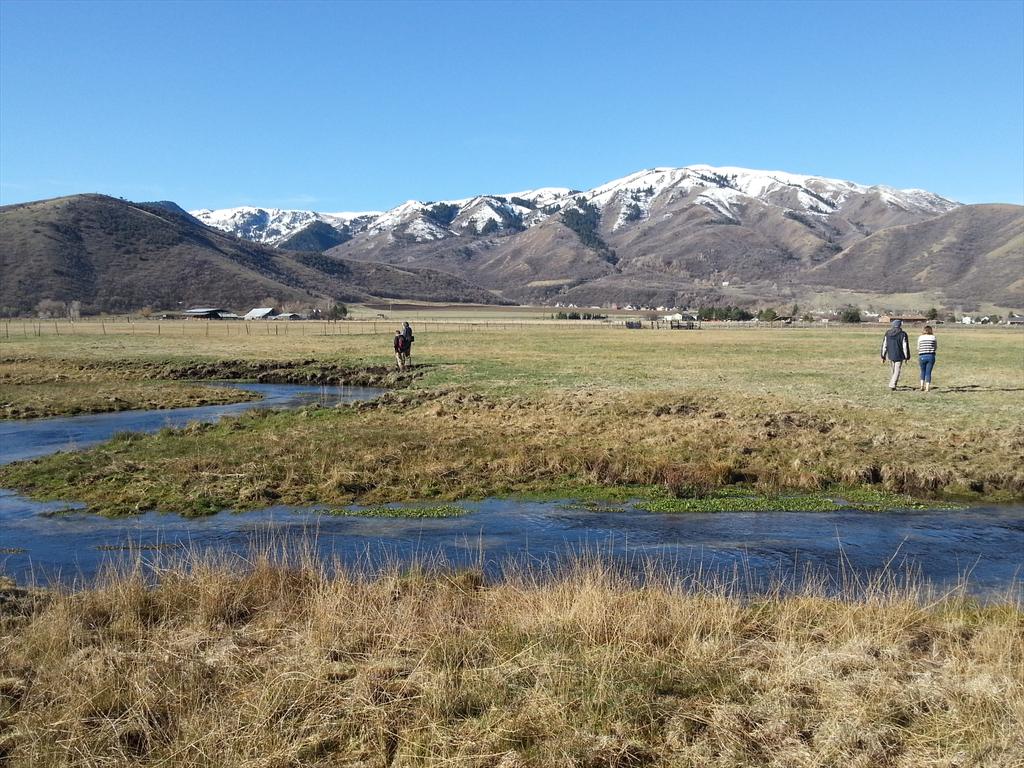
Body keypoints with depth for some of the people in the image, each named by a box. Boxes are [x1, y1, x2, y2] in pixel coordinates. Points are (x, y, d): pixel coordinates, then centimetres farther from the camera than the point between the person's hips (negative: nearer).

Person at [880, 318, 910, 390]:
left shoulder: (887, 333, 2)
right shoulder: (903, 334, -9)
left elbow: (884, 345, 5)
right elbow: (905, 346, -8)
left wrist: (883, 356, 10)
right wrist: (906, 357, 0)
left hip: (890, 355, 4)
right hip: (899, 356, -4)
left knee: (894, 370, 19)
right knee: (897, 371, 0)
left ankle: (893, 384, 25)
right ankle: (892, 385, -9)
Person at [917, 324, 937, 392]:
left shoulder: (920, 337, 0)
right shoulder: (933, 337, 0)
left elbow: (918, 348, 6)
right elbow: (936, 348, 8)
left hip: (922, 356, 0)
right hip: (931, 356, 0)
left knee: (923, 371, 19)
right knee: (928, 372, 5)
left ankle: (922, 385, 10)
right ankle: (927, 388, 2)